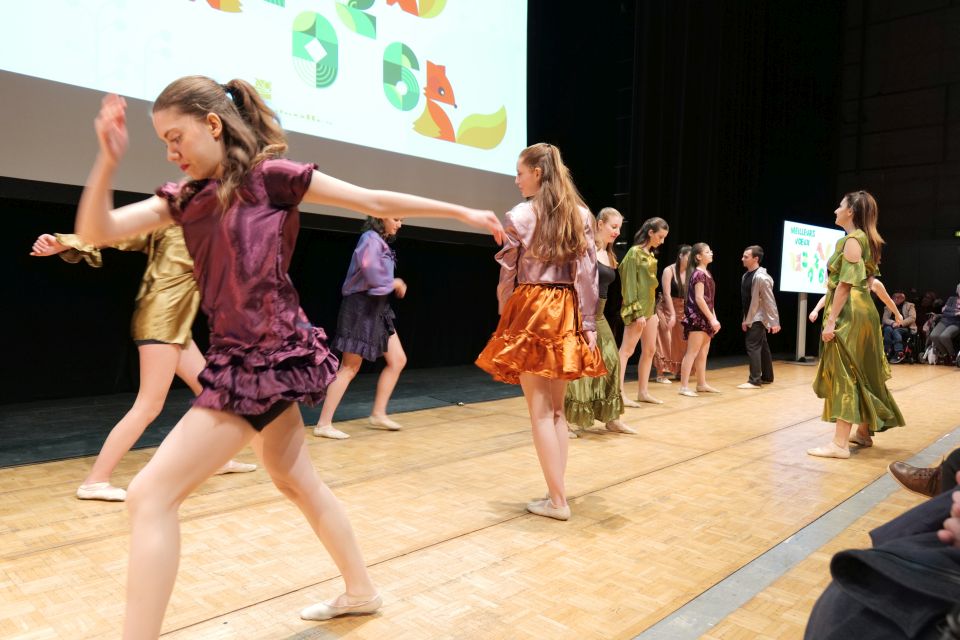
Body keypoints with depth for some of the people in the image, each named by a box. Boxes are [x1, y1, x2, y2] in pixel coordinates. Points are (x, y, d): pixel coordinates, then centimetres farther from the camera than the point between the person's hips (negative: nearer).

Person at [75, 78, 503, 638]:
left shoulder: (271, 176, -8)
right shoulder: (186, 198, 12)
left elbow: (376, 202, -5)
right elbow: (97, 230, 4)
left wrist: (463, 212, -1)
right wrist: (109, 159, -11)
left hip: (268, 357, -9)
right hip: (246, 357, 9)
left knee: (151, 494, -8)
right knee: (297, 482, 21)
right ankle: (361, 591, 40)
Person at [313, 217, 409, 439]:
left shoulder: (381, 242, 15)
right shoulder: (371, 239, -14)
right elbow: (373, 276, -23)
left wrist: (395, 284, -3)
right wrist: (395, 283, -7)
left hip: (377, 308, 10)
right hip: (362, 308, -10)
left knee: (398, 360, 10)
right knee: (349, 368, -6)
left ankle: (378, 414, 19)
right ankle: (323, 424, 1)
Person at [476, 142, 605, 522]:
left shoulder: (520, 216, -5)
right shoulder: (582, 215, 7)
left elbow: (508, 276, -3)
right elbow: (588, 275, 3)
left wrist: (506, 319, 10)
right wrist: (588, 324, 5)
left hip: (530, 311, -5)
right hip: (567, 314, 5)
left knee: (540, 410, 0)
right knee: (557, 409, 13)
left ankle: (557, 500, 4)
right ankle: (557, 492, 16)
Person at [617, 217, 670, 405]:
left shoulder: (651, 254, 13)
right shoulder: (635, 252, -11)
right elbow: (631, 284, -15)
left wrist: (654, 310, 15)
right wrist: (637, 312, -19)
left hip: (650, 307, 9)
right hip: (637, 309, -9)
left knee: (650, 350, 10)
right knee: (627, 350, -6)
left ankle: (643, 392, 17)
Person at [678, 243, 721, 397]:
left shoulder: (707, 273, 16)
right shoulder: (698, 274, -13)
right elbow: (699, 299, -19)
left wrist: (714, 318, 14)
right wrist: (712, 318, -18)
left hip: (705, 318, 9)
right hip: (697, 317, -9)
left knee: (703, 353, 13)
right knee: (692, 352, -9)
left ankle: (702, 384, 21)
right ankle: (684, 387, -8)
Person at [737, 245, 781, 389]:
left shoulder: (761, 277, -19)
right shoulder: (746, 276, 8)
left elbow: (770, 301, -19)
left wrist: (774, 322, -19)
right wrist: (745, 319, 16)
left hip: (758, 318, -9)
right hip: (752, 318, 9)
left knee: (753, 347, -10)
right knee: (762, 347, 15)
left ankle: (754, 381, -6)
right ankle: (767, 377, 25)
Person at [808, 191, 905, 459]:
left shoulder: (852, 239, -12)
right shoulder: (866, 239, 17)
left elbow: (845, 284, -19)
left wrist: (831, 320, -20)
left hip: (849, 313, -10)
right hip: (862, 310, 10)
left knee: (845, 374, -9)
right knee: (860, 373, 15)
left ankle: (840, 443, -8)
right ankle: (864, 432, 25)